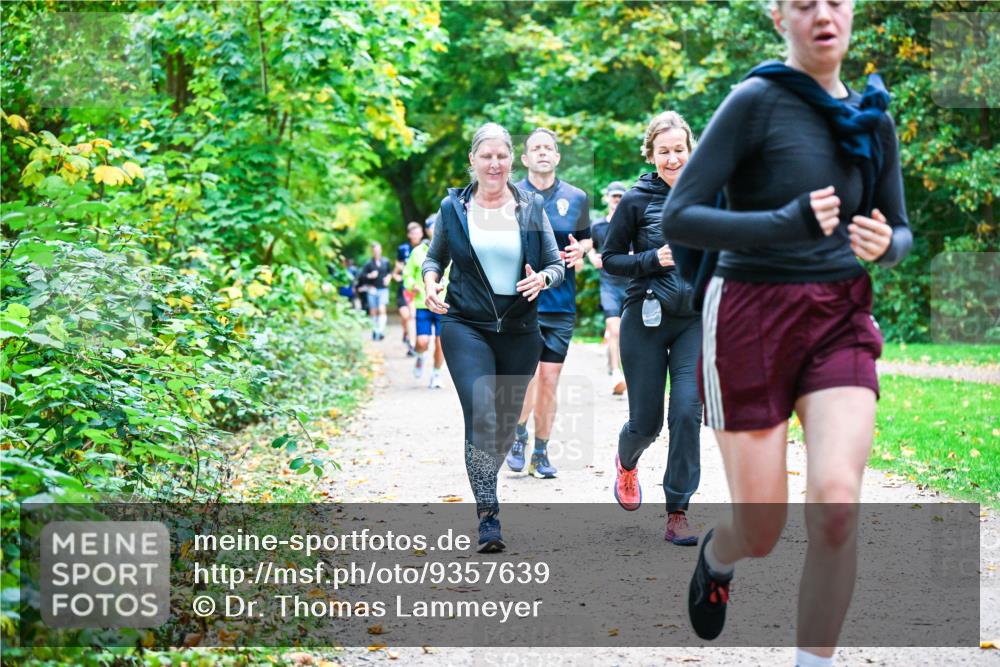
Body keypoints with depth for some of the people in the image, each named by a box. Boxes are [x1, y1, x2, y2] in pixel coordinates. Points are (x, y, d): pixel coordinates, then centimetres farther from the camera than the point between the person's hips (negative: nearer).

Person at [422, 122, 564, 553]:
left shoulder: (530, 207, 5)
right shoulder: (453, 208, 3)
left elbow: (557, 265, 8)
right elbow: (435, 256, 16)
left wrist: (542, 279, -15)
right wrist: (430, 280, -6)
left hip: (519, 330, 2)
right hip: (466, 326, -2)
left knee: (507, 421, 11)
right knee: (481, 416, -18)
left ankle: (485, 481, 39)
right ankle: (488, 516, -17)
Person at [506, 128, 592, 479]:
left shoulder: (576, 198, 8)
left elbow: (587, 238, 21)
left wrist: (579, 250, -2)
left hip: (561, 304, 2)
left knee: (549, 381, 4)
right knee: (525, 375, -12)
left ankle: (540, 453, 19)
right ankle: (518, 434, 16)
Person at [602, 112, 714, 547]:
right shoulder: (637, 201, -4)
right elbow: (610, 259, 0)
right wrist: (653, 260, -15)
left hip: (695, 320, 2)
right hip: (646, 320, -1)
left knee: (687, 413, -12)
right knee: (646, 420, 5)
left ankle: (677, 515, -2)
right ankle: (626, 463, 42)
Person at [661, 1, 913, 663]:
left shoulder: (873, 117, 7)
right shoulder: (757, 100, -9)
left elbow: (900, 231, 17)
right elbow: (678, 217, -13)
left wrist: (885, 243, -8)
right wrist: (788, 224, -26)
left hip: (840, 322, 4)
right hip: (753, 321, -3)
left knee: (837, 501, -19)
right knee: (761, 535, 2)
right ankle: (716, 554, 41)